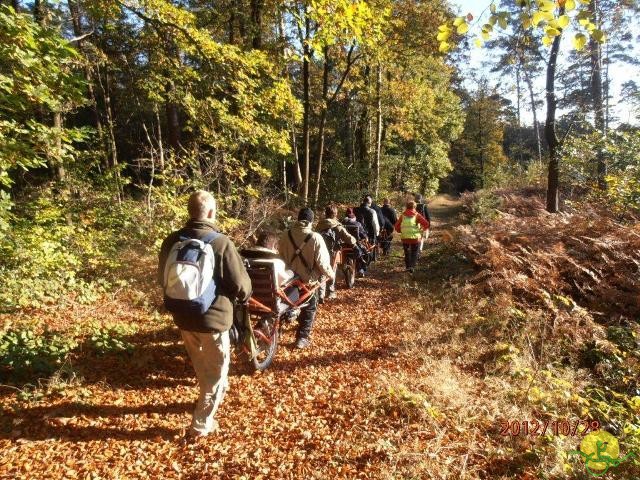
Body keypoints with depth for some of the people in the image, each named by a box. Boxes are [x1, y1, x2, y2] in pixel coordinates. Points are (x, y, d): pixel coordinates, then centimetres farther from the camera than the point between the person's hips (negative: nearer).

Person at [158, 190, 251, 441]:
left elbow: (163, 279, 9)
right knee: (216, 373, 14)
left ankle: (210, 398, 50)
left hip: (183, 317, 6)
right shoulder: (221, 243, -21)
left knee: (202, 367, 28)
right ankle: (200, 425, 19)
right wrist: (245, 294, 5)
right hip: (213, 318, -6)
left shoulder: (172, 240, -4)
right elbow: (240, 284, -18)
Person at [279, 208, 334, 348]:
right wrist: (331, 274, -1)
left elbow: (280, 256, 5)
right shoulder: (315, 238, -19)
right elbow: (322, 261, -18)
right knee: (309, 309, 11)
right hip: (309, 279, -5)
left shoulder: (286, 235, -6)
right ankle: (302, 338, 12)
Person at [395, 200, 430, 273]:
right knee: (415, 253, 11)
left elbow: (397, 226, 4)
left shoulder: (403, 215, 3)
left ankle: (408, 267, 25)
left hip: (405, 238, 2)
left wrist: (401, 231, 20)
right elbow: (426, 223, -12)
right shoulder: (417, 215, -3)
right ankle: (412, 266, -6)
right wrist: (422, 230, 4)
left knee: (407, 253, 20)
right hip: (415, 237, -2)